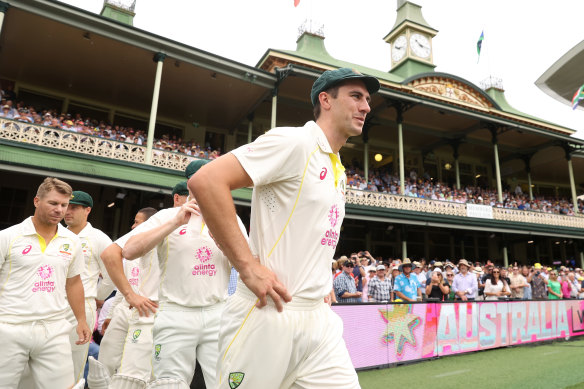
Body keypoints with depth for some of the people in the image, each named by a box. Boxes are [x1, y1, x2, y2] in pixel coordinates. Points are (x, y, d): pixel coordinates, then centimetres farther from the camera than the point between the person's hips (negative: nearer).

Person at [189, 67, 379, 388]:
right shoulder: (293, 141, -11)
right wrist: (249, 266, -22)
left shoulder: (339, 172, 16)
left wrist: (322, 282, 14)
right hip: (268, 314, -7)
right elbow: (205, 180, -21)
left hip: (320, 319, 8)